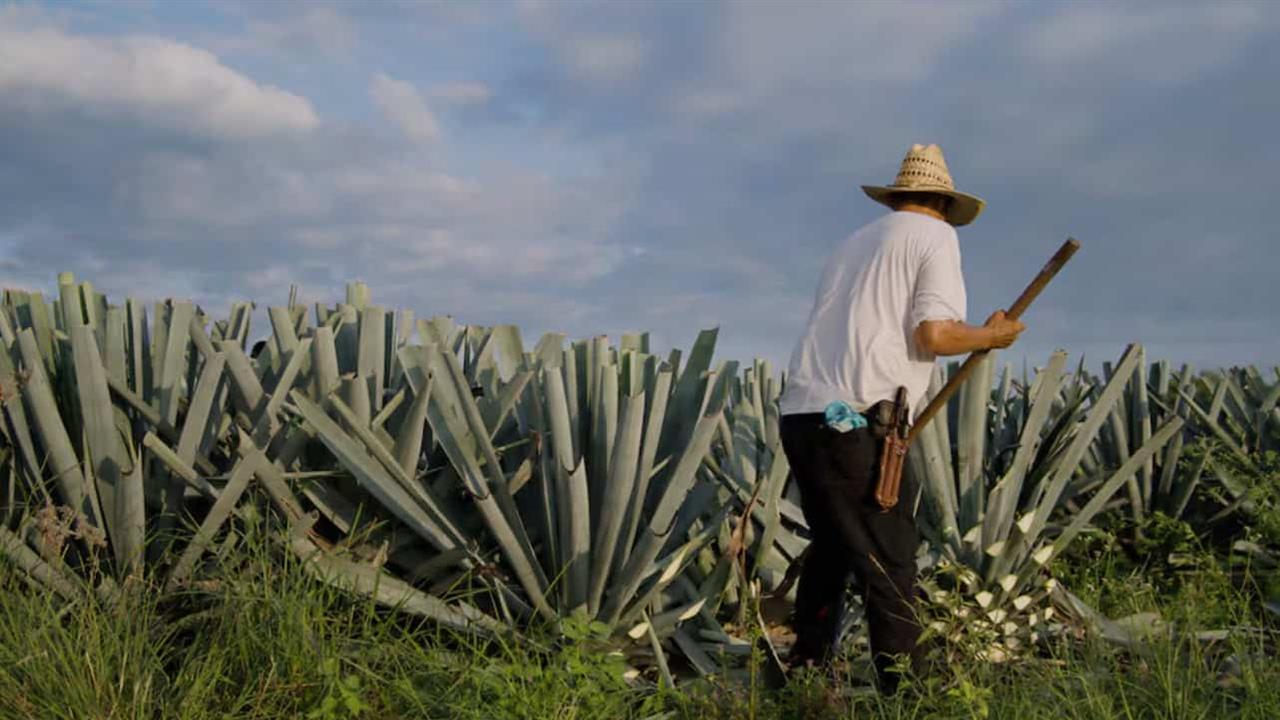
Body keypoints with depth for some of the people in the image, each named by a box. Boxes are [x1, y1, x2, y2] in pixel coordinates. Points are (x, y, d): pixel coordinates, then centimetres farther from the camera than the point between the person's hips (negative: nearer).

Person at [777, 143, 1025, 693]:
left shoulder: (855, 241, 24)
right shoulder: (936, 236, 4)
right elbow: (934, 335, -10)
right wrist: (992, 335, 8)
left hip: (801, 415, 7)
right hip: (855, 424, -7)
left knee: (831, 548, 23)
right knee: (889, 566, 0)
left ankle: (806, 670, 30)